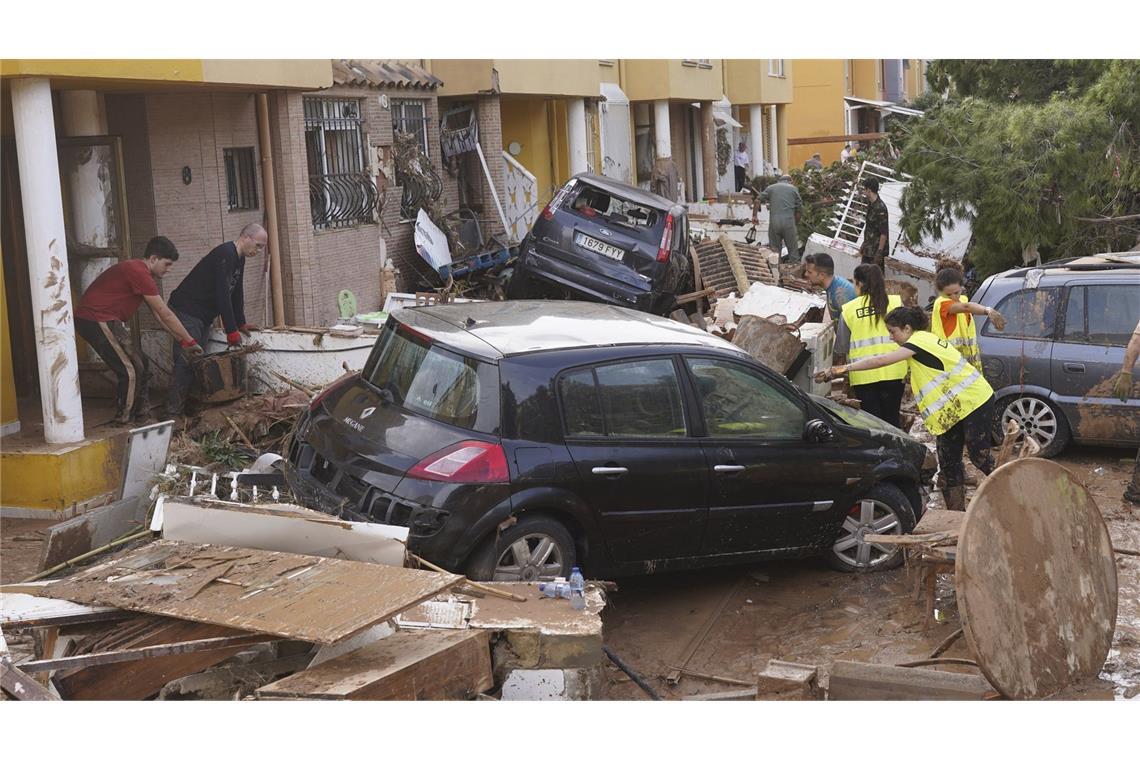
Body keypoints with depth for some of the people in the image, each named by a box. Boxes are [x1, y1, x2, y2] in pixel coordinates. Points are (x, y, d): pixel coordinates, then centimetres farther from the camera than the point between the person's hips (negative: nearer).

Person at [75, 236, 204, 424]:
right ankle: (123, 424, -2)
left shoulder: (138, 270, 16)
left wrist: (182, 340, 14)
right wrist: (190, 341, -6)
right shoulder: (139, 273, -18)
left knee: (140, 367, 13)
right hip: (97, 321, -11)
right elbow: (165, 314, -14)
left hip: (105, 321, 11)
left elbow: (159, 315, 19)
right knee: (131, 372, -9)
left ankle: (143, 419, 20)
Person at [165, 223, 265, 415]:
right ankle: (173, 411, -16)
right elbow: (222, 295, -25)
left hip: (203, 316, 10)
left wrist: (241, 323, 16)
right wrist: (232, 331, -22)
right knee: (186, 361, -15)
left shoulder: (239, 259, 11)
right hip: (187, 311, -10)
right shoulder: (225, 254, -21)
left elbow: (237, 293, 19)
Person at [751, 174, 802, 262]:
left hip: (774, 221, 1)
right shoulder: (793, 189, 12)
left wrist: (754, 216, 13)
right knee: (793, 249, 7)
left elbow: (757, 200, 6)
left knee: (775, 249, 10)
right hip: (789, 221, -1)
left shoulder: (771, 187, 15)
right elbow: (799, 209, 10)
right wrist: (795, 223, 19)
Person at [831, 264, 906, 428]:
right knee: (891, 420, 12)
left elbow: (841, 349, 6)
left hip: (863, 376, -1)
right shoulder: (896, 302, 0)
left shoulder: (848, 310, 0)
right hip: (893, 372, 1)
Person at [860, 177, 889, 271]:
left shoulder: (880, 208, -23)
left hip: (876, 250, -9)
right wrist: (863, 245, 19)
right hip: (868, 249, 9)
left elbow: (884, 233, -22)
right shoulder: (870, 204, 6)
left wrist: (879, 252, -20)